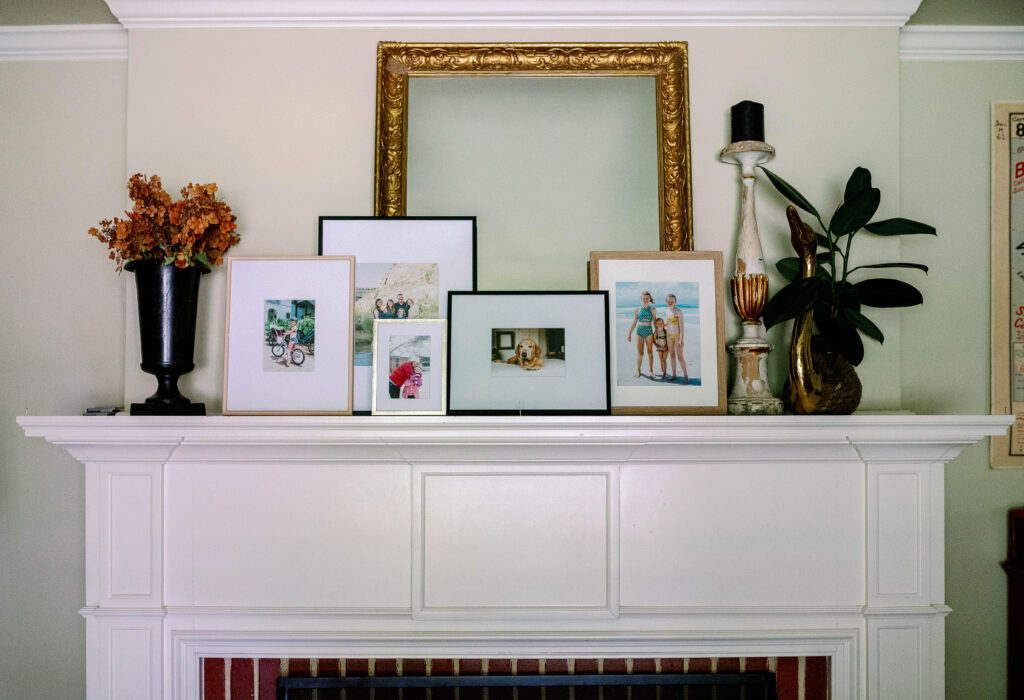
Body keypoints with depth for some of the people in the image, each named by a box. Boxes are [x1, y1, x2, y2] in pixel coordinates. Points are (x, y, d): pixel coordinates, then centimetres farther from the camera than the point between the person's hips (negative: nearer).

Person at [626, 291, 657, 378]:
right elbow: (634, 323, 7)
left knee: (650, 352, 6)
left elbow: (655, 322, 6)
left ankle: (651, 371, 14)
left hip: (649, 332, 0)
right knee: (640, 353, 1)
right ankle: (638, 371, 9)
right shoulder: (637, 310, 3)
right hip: (639, 332, 0)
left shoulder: (652, 310, 1)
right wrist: (629, 333, 4)